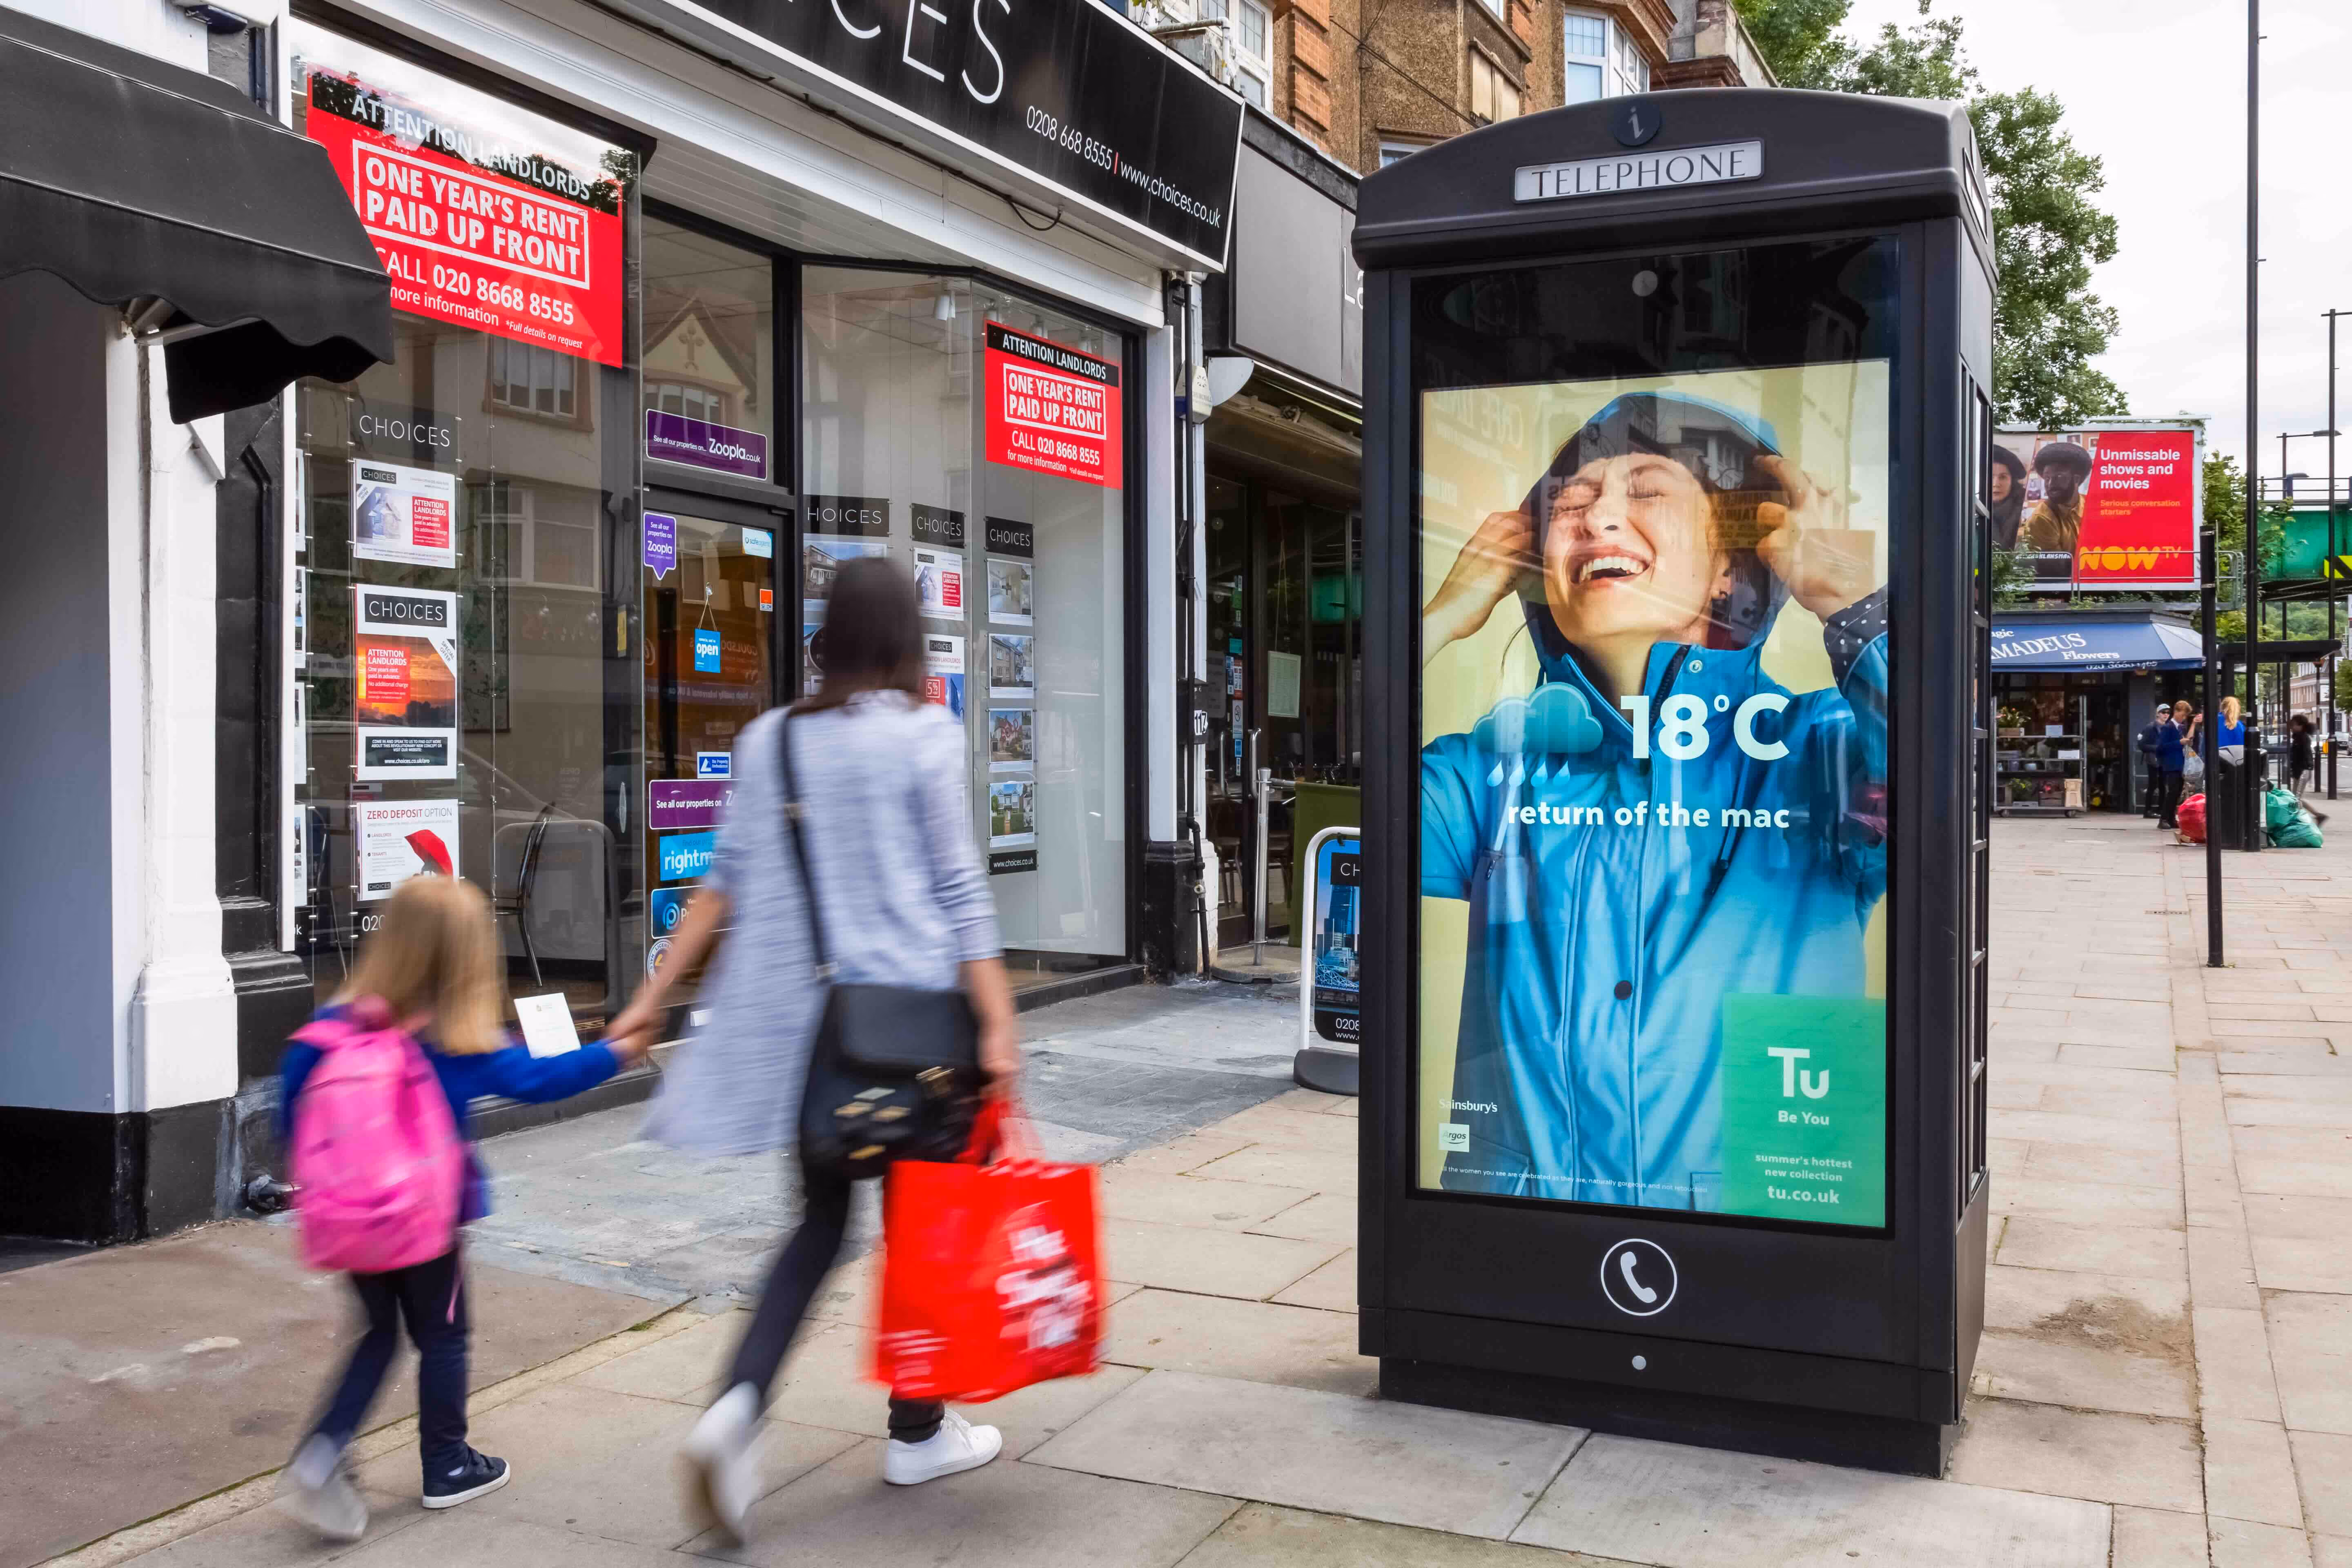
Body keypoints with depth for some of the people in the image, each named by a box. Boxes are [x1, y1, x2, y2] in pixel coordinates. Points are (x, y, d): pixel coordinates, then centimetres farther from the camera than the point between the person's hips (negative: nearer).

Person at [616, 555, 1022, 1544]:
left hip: (798, 1014, 4)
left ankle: (737, 1407, -6)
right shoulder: (924, 735, -5)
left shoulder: (769, 740, 8)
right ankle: (918, 1433, 23)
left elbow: (725, 879, 7)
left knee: (822, 1221, 14)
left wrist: (655, 996, 12)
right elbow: (959, 888, -10)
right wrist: (998, 1024, -11)